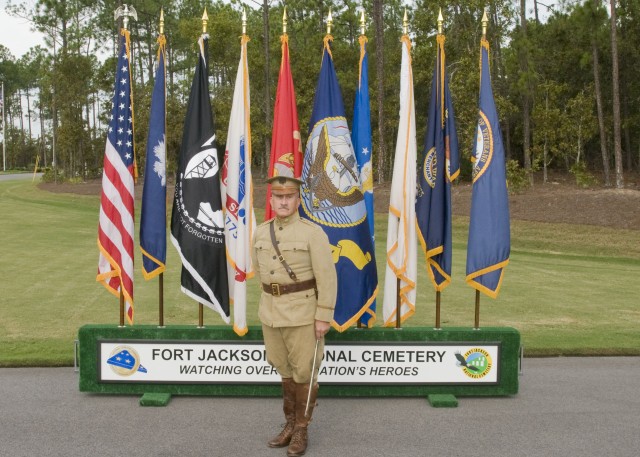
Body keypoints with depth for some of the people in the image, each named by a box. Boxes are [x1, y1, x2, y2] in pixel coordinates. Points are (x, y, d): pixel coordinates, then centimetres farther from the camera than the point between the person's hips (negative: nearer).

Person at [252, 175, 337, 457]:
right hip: (271, 312, 5)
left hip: (303, 312, -5)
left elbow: (327, 277, -14)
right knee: (285, 368, 15)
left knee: (304, 371, 3)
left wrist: (324, 316, -16)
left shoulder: (313, 233, -12)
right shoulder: (261, 233, 4)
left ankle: (301, 431, 18)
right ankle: (290, 424, 29)